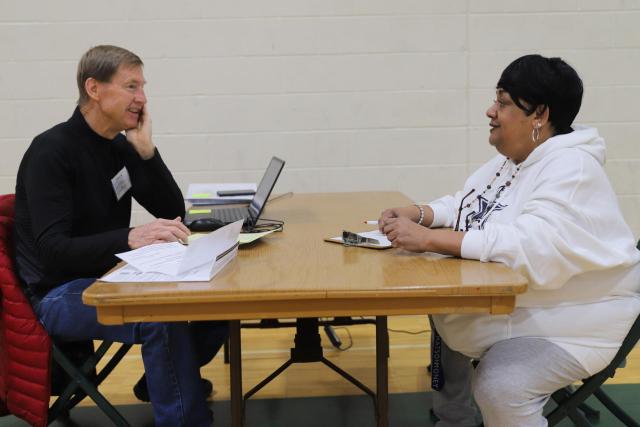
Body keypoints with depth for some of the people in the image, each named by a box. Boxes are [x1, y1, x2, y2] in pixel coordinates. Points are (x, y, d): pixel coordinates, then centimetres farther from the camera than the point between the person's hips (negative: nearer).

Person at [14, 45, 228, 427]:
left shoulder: (120, 146, 6)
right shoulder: (52, 151, -17)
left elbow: (173, 211, 5)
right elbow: (52, 251, -26)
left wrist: (146, 151, -8)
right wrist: (131, 237, -40)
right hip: (61, 292, -8)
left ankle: (165, 379, 18)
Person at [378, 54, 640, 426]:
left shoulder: (571, 169, -25)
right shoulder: (512, 159, 5)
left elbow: (533, 249, -38)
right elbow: (466, 203, 13)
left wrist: (428, 239, -38)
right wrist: (417, 214, -8)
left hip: (571, 321, -10)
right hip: (512, 304, 10)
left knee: (498, 387, -29)